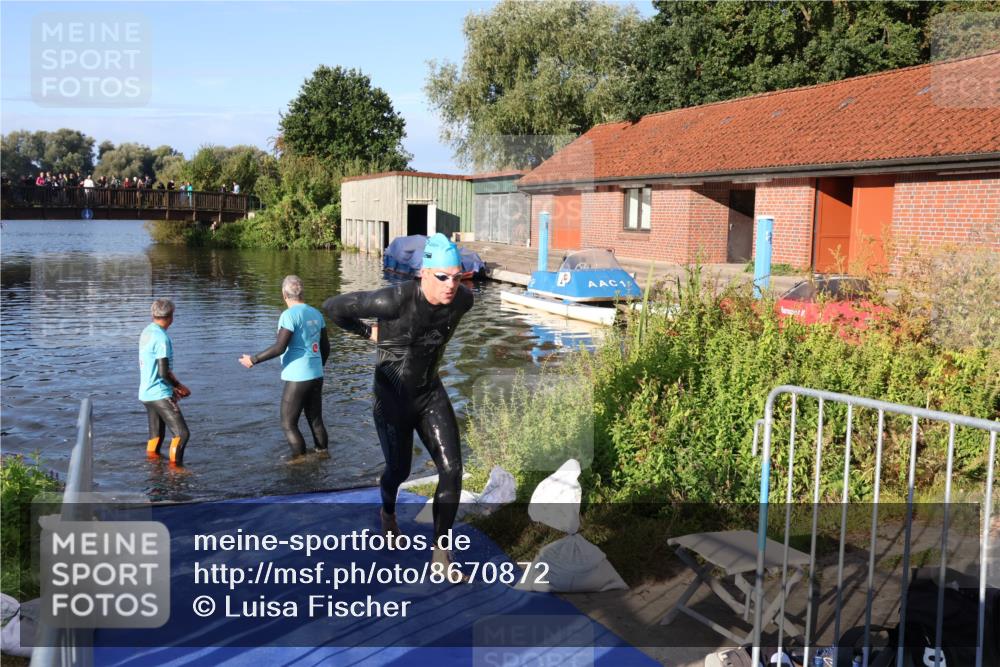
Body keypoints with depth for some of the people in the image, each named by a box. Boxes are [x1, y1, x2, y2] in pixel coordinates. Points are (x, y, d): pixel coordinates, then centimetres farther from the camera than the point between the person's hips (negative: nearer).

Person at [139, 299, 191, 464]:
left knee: (156, 435, 15)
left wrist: (172, 387, 17)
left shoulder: (147, 332, 10)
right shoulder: (161, 338, -18)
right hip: (160, 395, -10)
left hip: (146, 393, 10)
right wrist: (180, 387, -6)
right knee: (182, 433, -9)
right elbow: (164, 372, -22)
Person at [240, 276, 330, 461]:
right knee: (316, 420, 15)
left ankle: (301, 461, 2)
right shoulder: (316, 314, 9)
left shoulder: (289, 315, -13)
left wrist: (253, 359, -10)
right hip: (316, 376, 7)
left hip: (298, 378, -7)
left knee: (288, 424, 2)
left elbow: (279, 347, -18)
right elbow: (325, 347, 14)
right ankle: (322, 455, 20)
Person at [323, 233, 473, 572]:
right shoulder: (395, 300, -31)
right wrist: (369, 332, -7)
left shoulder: (463, 299, -15)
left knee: (451, 469, -8)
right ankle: (388, 512, 53)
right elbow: (333, 306, -19)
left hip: (431, 393, 4)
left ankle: (440, 552, 8)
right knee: (399, 470, 15)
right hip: (392, 396, -4)